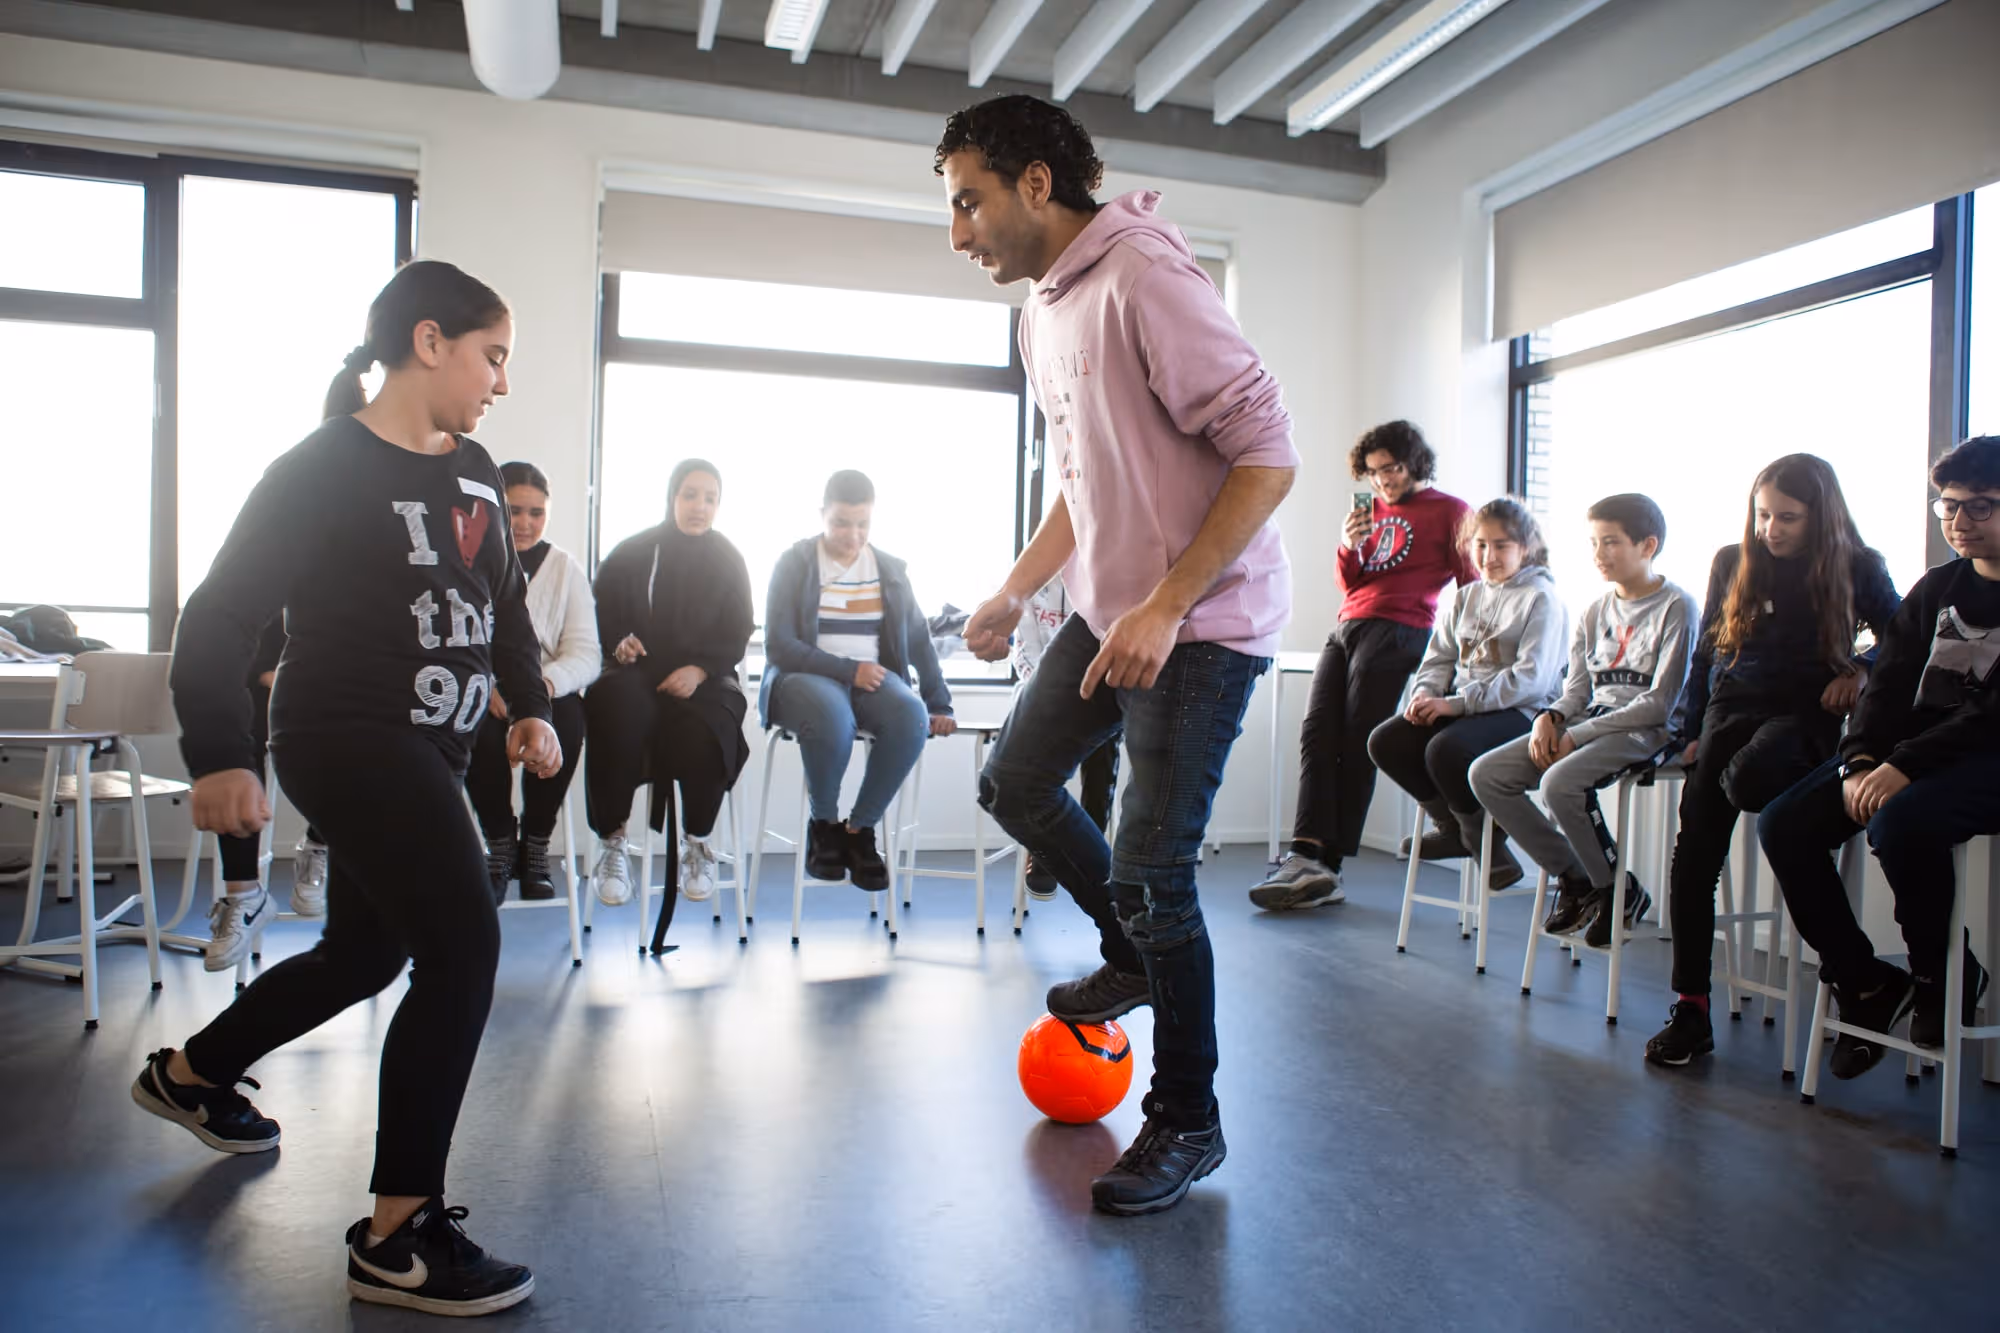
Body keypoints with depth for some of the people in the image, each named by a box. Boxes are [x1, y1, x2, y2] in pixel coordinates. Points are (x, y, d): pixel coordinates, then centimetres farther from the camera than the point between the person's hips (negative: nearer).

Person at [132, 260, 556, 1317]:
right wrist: (219, 758, -20)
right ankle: (397, 1237, -7)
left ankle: (188, 1074, 48)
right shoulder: (322, 471, -13)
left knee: (367, 954, 21)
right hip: (346, 740, -9)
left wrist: (531, 709, 5)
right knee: (463, 948, -18)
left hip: (424, 753, 9)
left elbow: (504, 603, 17)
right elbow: (220, 617, -13)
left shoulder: (474, 473, 8)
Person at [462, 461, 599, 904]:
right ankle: (499, 846, -6)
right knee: (483, 731, -32)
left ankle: (535, 847, -9)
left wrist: (546, 683, -26)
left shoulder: (566, 567, 4)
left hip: (548, 692, 1)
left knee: (565, 723, -30)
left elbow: (586, 653, -5)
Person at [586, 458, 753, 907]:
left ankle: (697, 843, -5)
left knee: (703, 734, -33)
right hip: (635, 671, 0)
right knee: (619, 718, -34)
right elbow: (602, 614, 7)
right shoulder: (630, 554, 8)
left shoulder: (728, 560, 9)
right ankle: (613, 844, -15)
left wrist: (700, 669, -12)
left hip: (703, 678, 0)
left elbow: (738, 635, 4)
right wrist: (618, 643, -15)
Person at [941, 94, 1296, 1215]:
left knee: (1152, 872, -7)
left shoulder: (1145, 280, -19)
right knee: (1016, 783, 16)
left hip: (1203, 622, -10)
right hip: (1112, 611, 10)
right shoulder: (1045, 309, 12)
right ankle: (1137, 955, 36)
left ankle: (1188, 1124, 13)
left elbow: (1269, 456, -23)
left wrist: (1165, 608, -26)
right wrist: (1015, 592, 15)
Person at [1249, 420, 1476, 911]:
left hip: (1398, 631, -6)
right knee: (1317, 734, -11)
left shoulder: (1448, 511, 7)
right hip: (1347, 628, 6)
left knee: (1356, 743, -12)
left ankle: (1326, 864, -11)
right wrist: (1348, 547, 1)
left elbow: (1470, 584, 5)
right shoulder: (1372, 509, 24)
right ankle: (1308, 857, -19)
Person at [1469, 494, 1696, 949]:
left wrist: (1579, 734, -16)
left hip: (1644, 732, -7)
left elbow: (1660, 703, -14)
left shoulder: (1676, 608, -7)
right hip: (1586, 724, 8)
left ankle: (1618, 891, -8)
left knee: (1560, 783, -33)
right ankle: (1574, 877, 1)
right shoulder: (1595, 612, 16)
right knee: (1485, 774, -9)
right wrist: (1550, 717, -8)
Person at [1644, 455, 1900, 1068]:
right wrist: (1688, 732, 11)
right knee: (1693, 850, -12)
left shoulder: (1857, 568, 5)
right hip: (1733, 707, 3)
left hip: (1807, 713, -3)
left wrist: (1861, 672, -3)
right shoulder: (1732, 563, 10)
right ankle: (1690, 1007, -6)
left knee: (1747, 779, -39)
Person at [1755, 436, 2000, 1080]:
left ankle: (1943, 976, -7)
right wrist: (1860, 759, -9)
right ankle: (1864, 982, 1)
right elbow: (1889, 683, 8)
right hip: (1908, 755, 6)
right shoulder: (1936, 589, 16)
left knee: (1899, 823, -36)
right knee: (1783, 826, -13)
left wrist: (1905, 766, -25)